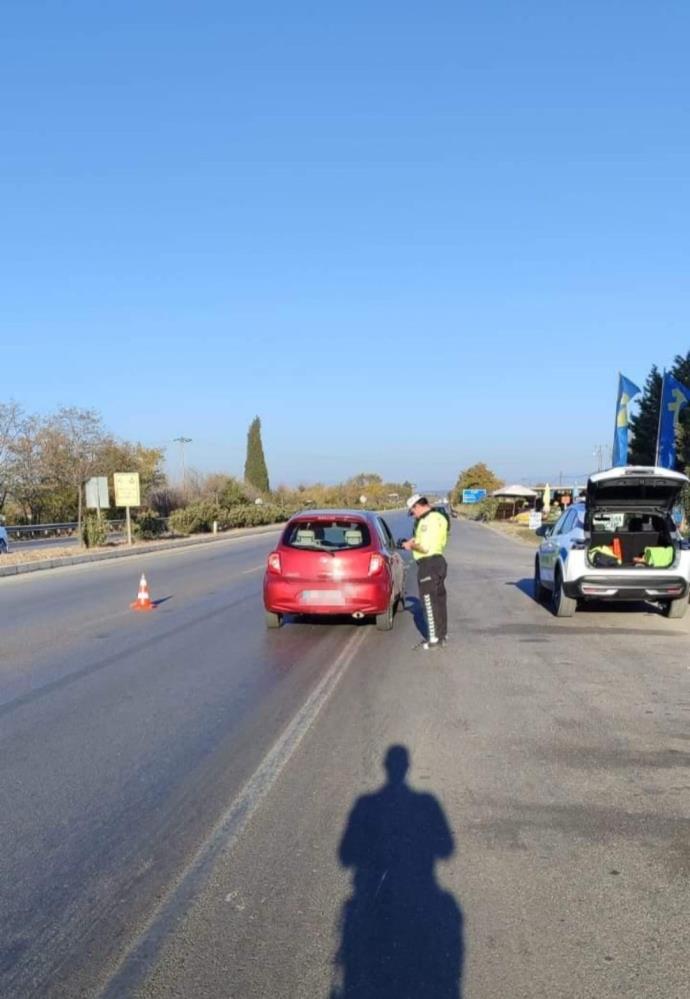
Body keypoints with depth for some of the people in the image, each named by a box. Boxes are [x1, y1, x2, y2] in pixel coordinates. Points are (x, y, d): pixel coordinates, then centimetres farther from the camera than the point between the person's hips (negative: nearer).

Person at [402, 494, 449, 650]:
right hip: (438, 560, 10)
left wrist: (411, 546, -8)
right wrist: (416, 541, 13)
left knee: (429, 602, -2)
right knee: (439, 600, 17)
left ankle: (434, 639, 3)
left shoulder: (428, 521, -19)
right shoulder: (438, 517, 12)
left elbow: (425, 547, -24)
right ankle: (442, 634, 27)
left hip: (428, 564, -10)